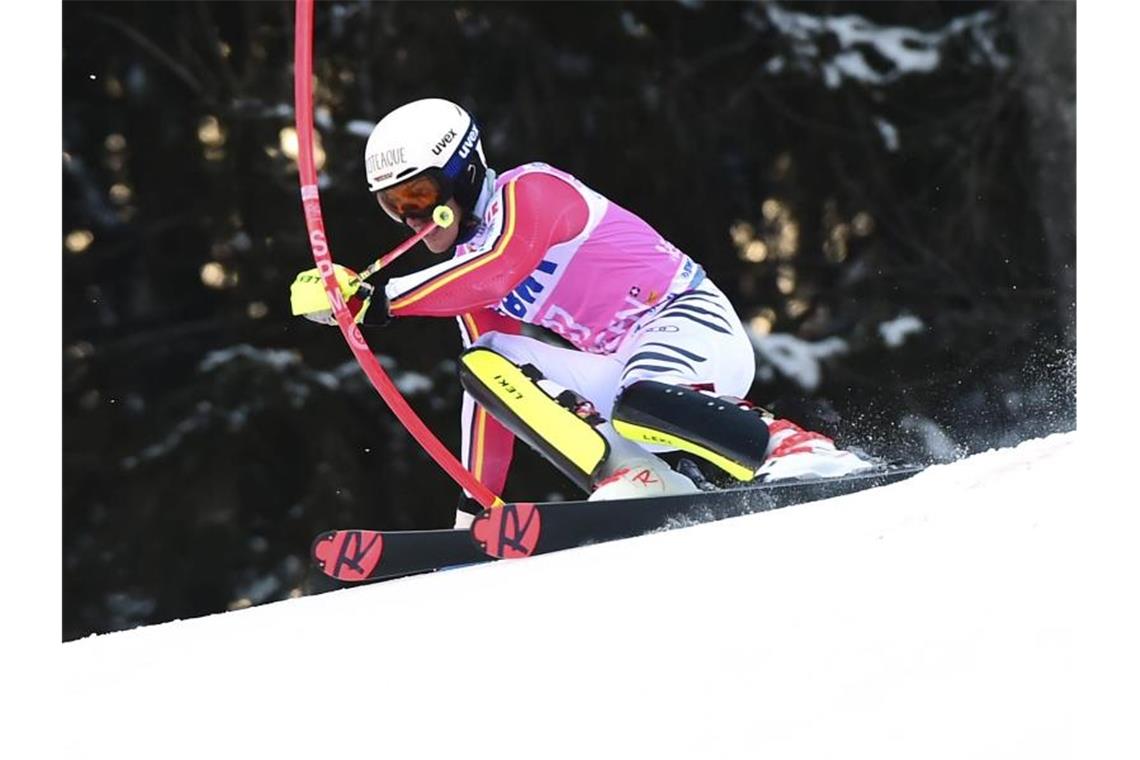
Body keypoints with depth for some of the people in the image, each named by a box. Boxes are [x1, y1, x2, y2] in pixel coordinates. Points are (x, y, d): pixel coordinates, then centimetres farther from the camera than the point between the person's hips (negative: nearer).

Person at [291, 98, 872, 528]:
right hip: (622, 370, 9)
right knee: (487, 364, -10)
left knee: (641, 404, -40)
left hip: (690, 323, -9)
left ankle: (795, 450, -25)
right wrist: (476, 501, 11)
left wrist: (380, 299, -31)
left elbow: (497, 267, -32)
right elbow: (487, 396, 17)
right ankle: (632, 479, -23)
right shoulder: (469, 271, 14)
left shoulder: (528, 191, -11)